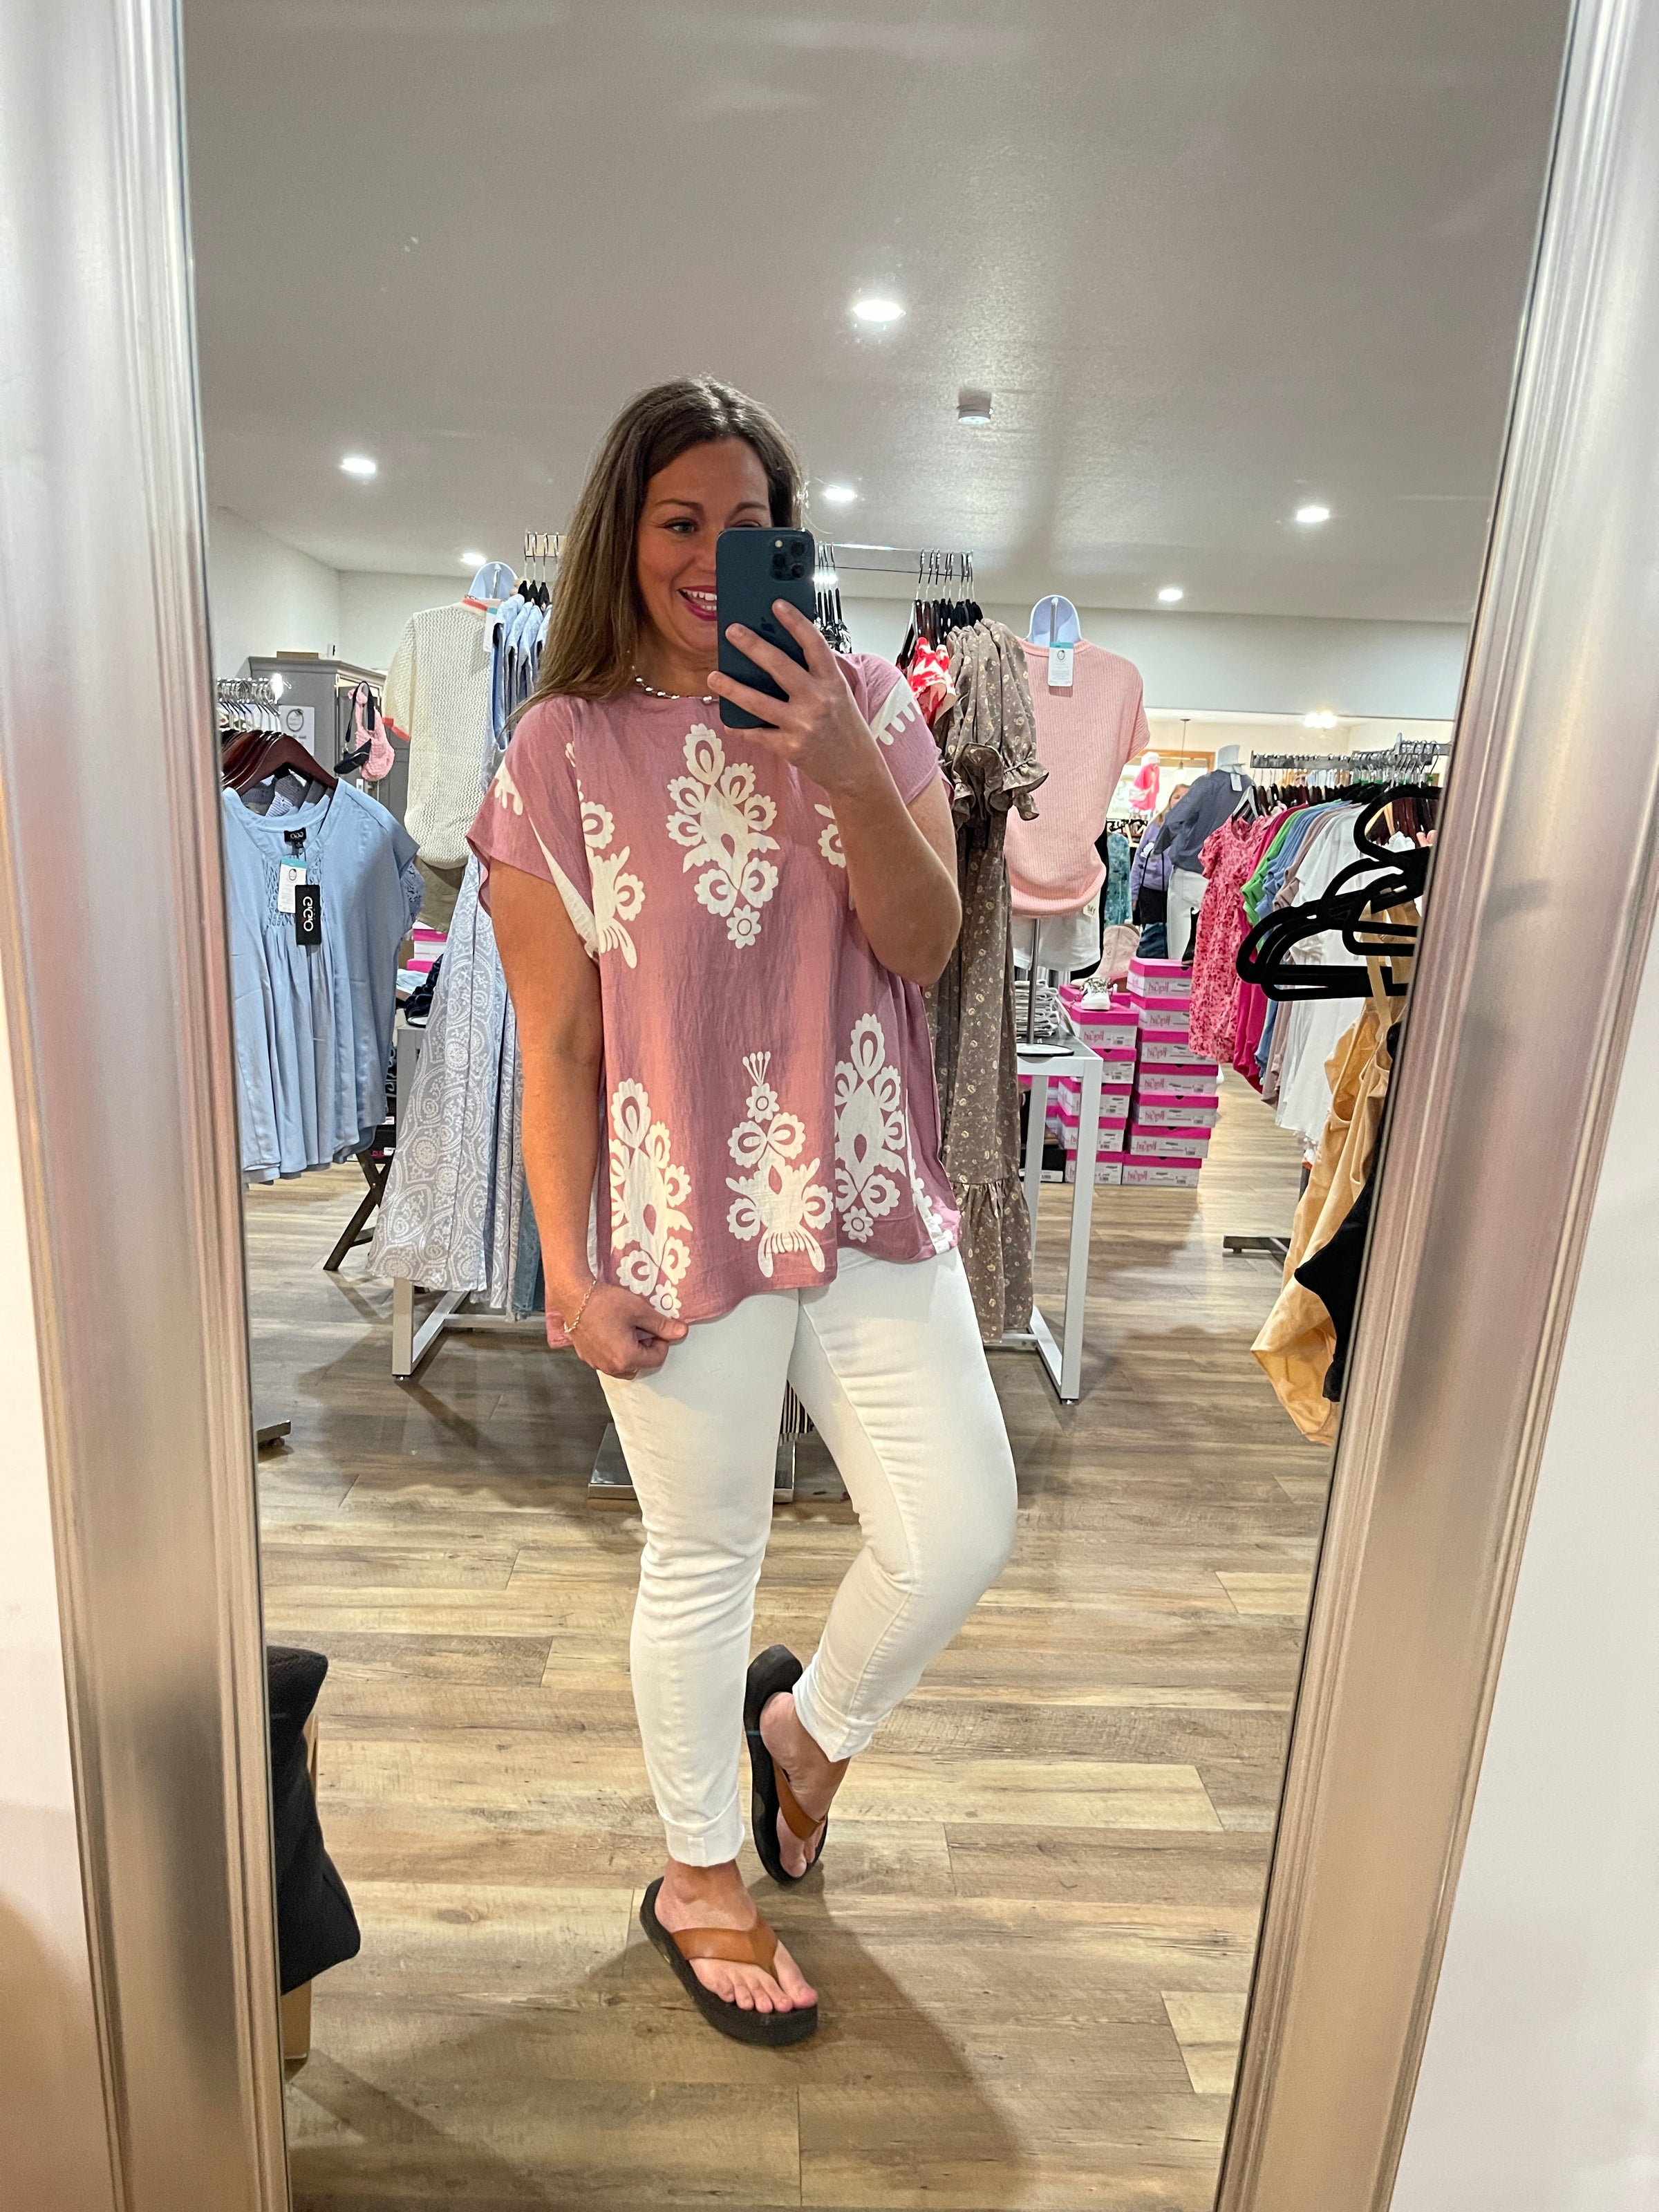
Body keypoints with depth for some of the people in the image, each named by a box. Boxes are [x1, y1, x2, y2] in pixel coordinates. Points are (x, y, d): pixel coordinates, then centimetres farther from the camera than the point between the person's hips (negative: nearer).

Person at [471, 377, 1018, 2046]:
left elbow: (923, 945, -3)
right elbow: (554, 1043, -5)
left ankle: (808, 1723, 36)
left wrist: (846, 769, -18)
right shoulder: (562, 748, -3)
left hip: (868, 1200, 3)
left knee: (961, 1529, 1)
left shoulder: (863, 703, 5)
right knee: (705, 1558, 12)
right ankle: (698, 1881, 40)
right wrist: (569, 1267, -7)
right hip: (684, 1219, -3)